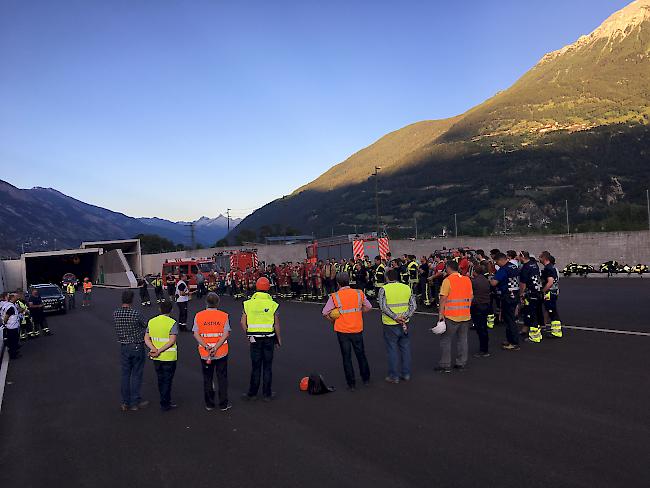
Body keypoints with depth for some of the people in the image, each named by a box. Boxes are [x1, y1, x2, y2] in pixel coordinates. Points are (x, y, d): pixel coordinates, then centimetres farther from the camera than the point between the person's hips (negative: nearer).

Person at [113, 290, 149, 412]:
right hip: (137, 347, -4)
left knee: (125, 374, 12)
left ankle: (125, 403, 20)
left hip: (124, 347, 4)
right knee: (136, 375, 6)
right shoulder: (135, 314, -18)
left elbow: (117, 331, 2)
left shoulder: (115, 314, -5)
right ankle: (135, 402, 13)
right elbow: (144, 327, -5)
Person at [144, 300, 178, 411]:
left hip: (156, 357, 5)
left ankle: (166, 401, 30)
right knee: (167, 380, 5)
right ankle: (165, 404, 10)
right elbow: (172, 341, -20)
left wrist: (154, 349, -11)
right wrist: (159, 351, -18)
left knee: (160, 380, 18)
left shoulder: (151, 322, 3)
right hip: (169, 357, -5)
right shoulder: (172, 323, -13)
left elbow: (146, 339, -1)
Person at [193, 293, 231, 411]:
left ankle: (209, 404, 22)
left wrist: (206, 347, -13)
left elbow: (196, 334, -8)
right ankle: (223, 404, 16)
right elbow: (226, 334, -12)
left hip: (204, 353, 1)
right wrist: (216, 348, -15)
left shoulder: (198, 316, -2)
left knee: (207, 379, 14)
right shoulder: (224, 316, -5)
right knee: (222, 378, 11)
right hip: (221, 353, -1)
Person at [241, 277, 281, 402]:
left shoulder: (248, 303, -3)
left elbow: (243, 322, -2)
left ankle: (252, 393, 18)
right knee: (267, 366, 8)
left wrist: (248, 335, 11)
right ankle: (267, 394, 15)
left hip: (254, 338, 1)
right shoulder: (272, 304, -8)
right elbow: (276, 324, -7)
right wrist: (279, 339, 5)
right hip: (269, 338, -1)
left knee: (255, 366, 11)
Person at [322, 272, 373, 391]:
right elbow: (368, 307, 8)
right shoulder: (359, 293, -2)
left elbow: (325, 313, -7)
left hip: (342, 331, -2)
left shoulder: (335, 296, -9)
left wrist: (334, 321, 8)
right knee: (361, 354, 19)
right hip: (357, 329, 2)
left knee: (346, 357, 8)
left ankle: (351, 384, 13)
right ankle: (366, 379, 32)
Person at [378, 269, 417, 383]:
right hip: (405, 324, 4)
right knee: (405, 348, 14)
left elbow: (383, 307, -16)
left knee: (392, 350, 5)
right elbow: (413, 305, -1)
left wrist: (395, 317, -16)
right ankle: (406, 374, 22)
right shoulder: (407, 288, 4)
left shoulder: (383, 289, -7)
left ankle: (394, 376, 11)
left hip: (390, 325, -4)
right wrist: (405, 316, -9)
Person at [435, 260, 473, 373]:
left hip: (451, 316, -6)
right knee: (462, 340, 13)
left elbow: (443, 299, -13)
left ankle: (445, 365, 6)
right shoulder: (467, 280, 8)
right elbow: (471, 297, 13)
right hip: (465, 316, 6)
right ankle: (461, 363, 17)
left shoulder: (448, 280, -11)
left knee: (446, 340, 4)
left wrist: (441, 314, -9)